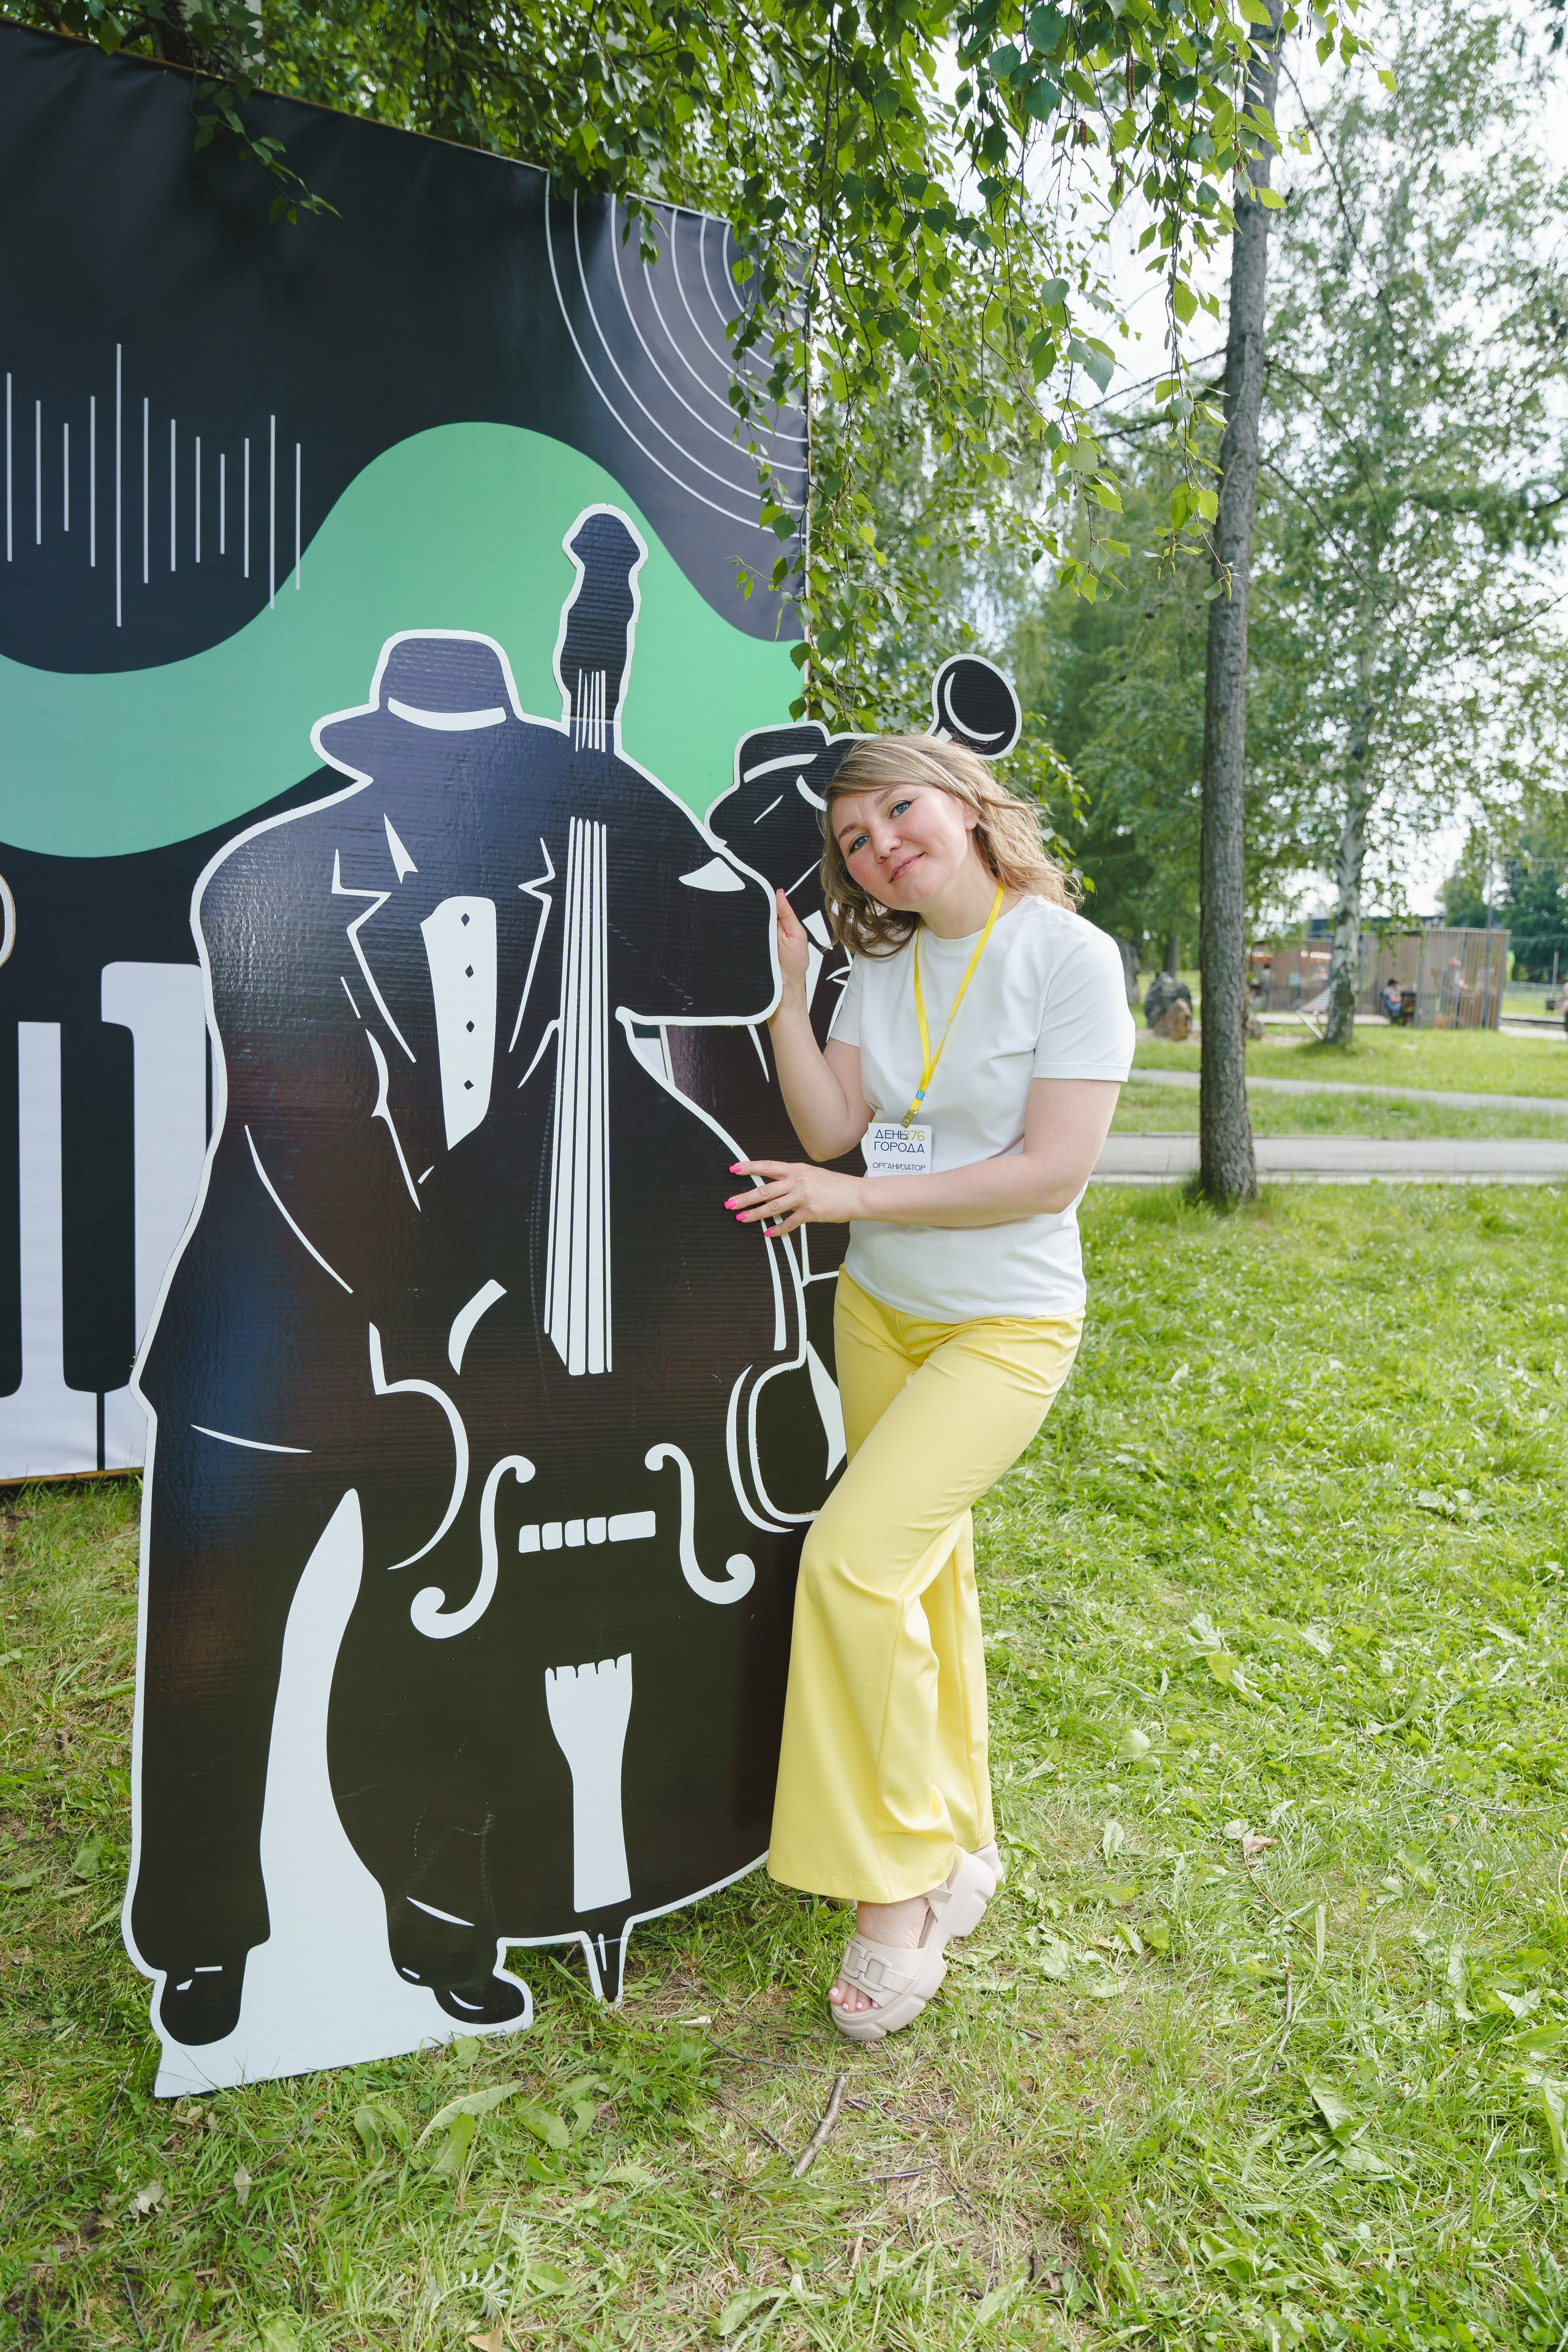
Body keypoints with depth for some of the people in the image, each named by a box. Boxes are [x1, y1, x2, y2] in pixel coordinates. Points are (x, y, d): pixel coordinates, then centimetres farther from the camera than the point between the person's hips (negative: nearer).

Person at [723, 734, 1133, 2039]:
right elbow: (835, 1127, -3)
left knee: (856, 1554, -19)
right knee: (924, 1571, 15)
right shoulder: (880, 967, 4)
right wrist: (784, 994, -10)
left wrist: (853, 1197, -19)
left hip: (1006, 1325, -6)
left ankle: (894, 1883, -1)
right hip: (876, 1311, 6)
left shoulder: (1070, 955, -14)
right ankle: (961, 1846, 33)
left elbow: (1053, 1171, -20)